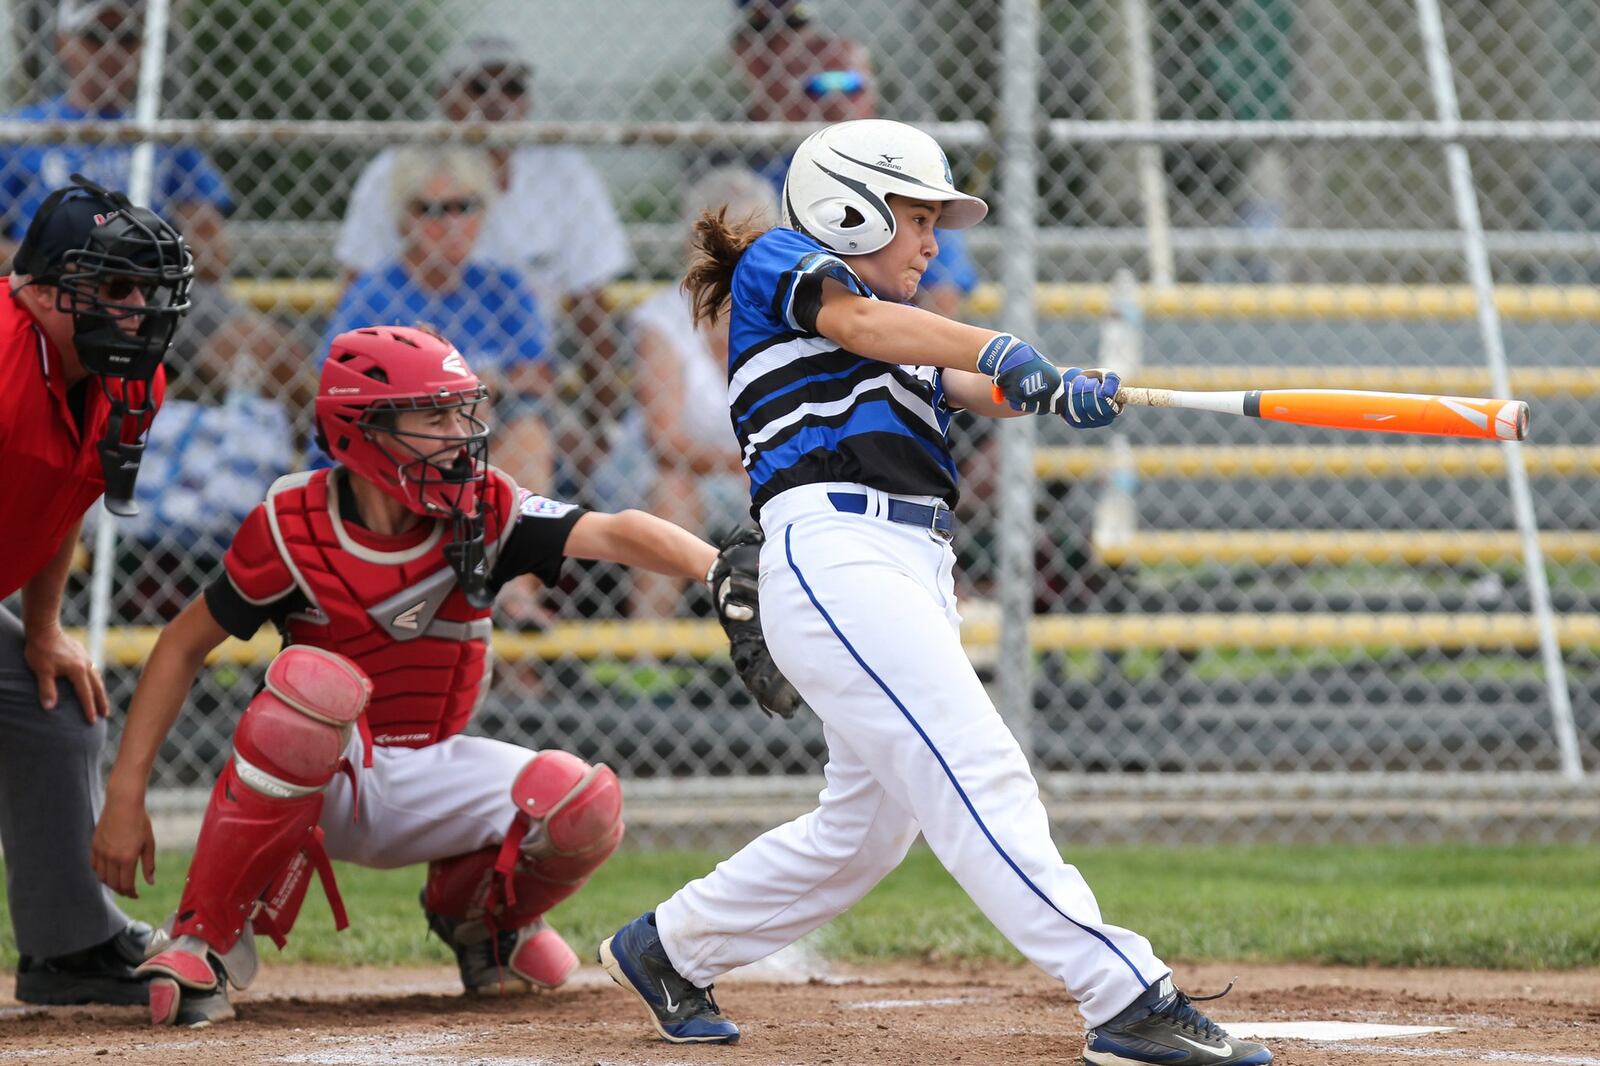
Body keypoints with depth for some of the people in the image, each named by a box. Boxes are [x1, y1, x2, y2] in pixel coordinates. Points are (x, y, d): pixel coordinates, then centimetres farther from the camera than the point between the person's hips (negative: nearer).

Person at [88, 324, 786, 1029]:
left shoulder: (483, 512, -9)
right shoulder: (292, 528, -15)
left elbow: (613, 534, -23)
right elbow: (184, 645, -6)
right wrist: (125, 796, -11)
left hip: (428, 784, 3)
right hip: (314, 783, -3)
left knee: (587, 810, -23)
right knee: (314, 681, -37)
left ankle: (474, 910, 15)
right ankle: (205, 938, -22)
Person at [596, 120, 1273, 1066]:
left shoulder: (906, 347, 30)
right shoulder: (777, 261, 7)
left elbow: (967, 385, 11)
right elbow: (860, 321, -13)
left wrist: (1057, 392, -11)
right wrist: (999, 349, -30)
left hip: (916, 572, 10)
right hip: (835, 552, -10)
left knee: (869, 826, 15)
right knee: (979, 774, -19)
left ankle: (670, 949, 31)